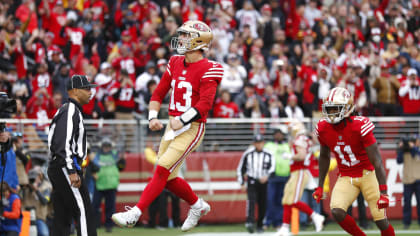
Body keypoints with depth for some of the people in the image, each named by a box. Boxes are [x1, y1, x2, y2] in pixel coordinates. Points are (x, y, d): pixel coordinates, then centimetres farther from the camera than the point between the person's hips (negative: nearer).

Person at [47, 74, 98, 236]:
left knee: (62, 217, 8)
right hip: (64, 167, -10)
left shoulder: (68, 110, 22)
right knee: (84, 211, -13)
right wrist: (72, 172, -23)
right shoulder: (70, 111, -11)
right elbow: (64, 144, -20)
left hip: (57, 168, 10)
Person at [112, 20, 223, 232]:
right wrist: (153, 117, 0)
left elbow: (206, 103, -20)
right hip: (173, 126, 8)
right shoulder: (175, 64, 11)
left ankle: (135, 214, -19)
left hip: (191, 128, -8)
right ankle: (198, 205, 31)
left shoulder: (207, 70, -11)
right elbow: (159, 93, 16)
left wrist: (182, 120, -30)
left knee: (163, 170, -16)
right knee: (168, 178, 9)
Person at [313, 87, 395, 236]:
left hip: (367, 174, -3)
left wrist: (383, 193, -27)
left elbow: (377, 161, -22)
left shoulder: (360, 126, -22)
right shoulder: (323, 129, -7)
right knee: (337, 212, -22)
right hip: (346, 178, 3)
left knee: (381, 221, -5)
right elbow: (324, 156, 13)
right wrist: (320, 186, 13)